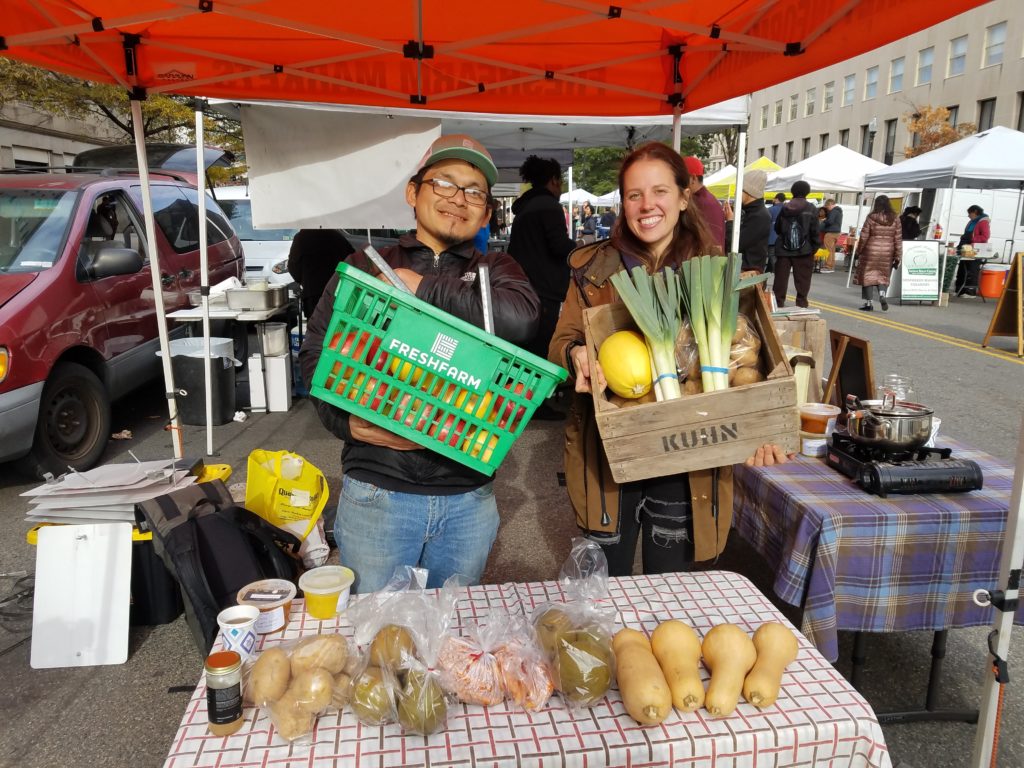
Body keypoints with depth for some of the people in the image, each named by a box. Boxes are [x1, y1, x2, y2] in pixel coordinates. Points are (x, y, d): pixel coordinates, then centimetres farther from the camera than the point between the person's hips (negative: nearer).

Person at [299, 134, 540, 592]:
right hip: (376, 488, -1)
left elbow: (521, 318, -16)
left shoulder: (494, 270, 6)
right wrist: (348, 423, -13)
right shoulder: (364, 267, 6)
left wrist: (423, 289, -13)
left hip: (468, 496, 1)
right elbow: (315, 353, 3)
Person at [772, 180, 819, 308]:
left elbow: (777, 228, 12)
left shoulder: (784, 208, 6)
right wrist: (814, 248, 0)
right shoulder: (811, 209, -2)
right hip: (803, 250, -2)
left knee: (780, 280, 5)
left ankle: (777, 306, 7)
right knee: (802, 282, 2)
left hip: (783, 249, 3)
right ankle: (801, 305, 1)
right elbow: (814, 231, -7)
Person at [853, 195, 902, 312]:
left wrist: (858, 251, 7)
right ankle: (882, 294, -8)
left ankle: (869, 302, 6)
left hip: (871, 251, -3)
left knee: (868, 275, 6)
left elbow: (863, 237, -5)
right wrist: (897, 257, 7)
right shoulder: (895, 219, 1)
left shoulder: (871, 218, -8)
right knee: (883, 275, 16)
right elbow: (898, 239, 1)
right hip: (887, 253, 3)